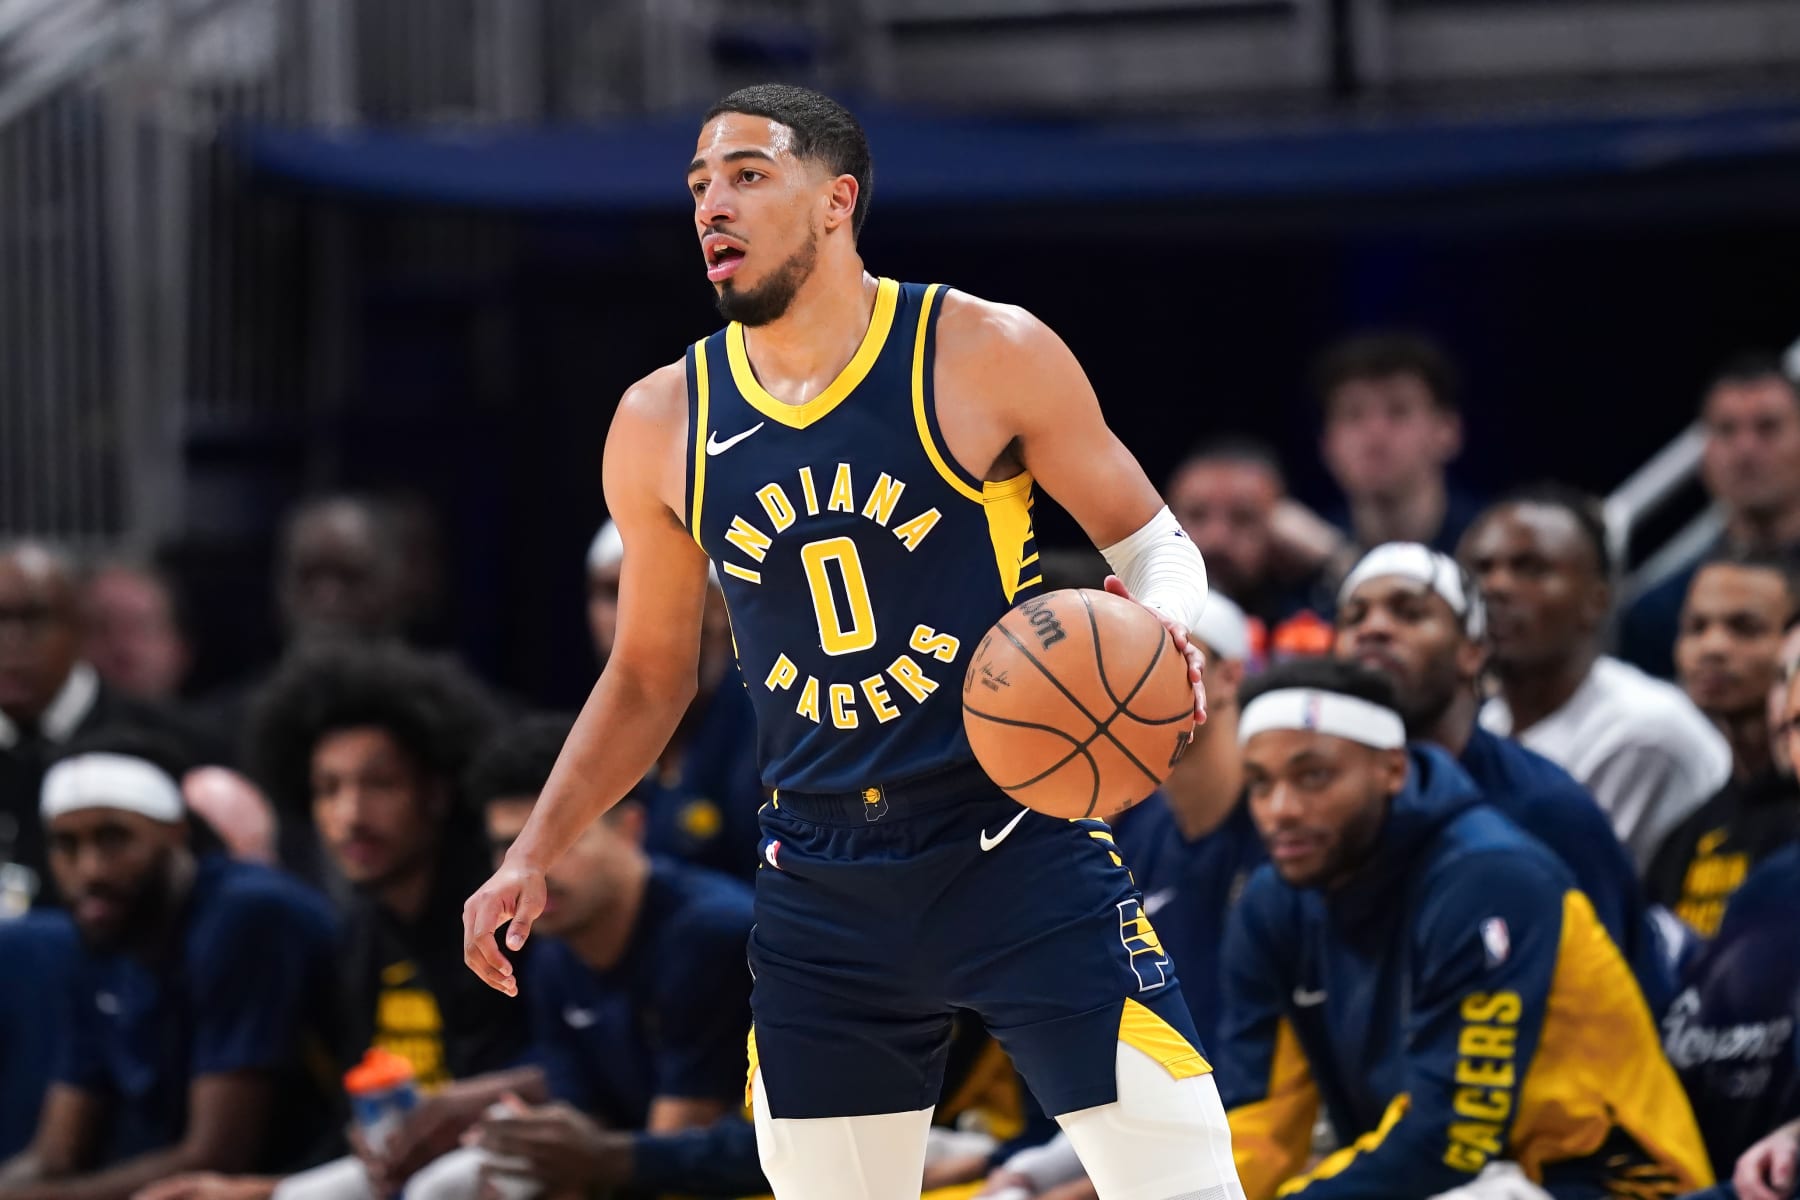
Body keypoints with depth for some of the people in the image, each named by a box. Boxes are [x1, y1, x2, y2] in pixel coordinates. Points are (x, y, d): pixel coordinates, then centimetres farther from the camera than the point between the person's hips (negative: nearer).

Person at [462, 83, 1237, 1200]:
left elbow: (1151, 540, 2)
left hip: (1017, 845, -4)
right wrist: (534, 856, 9)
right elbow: (649, 675, 17)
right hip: (822, 891, 4)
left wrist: (1159, 624, -21)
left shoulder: (987, 355, -7)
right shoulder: (662, 425, 4)